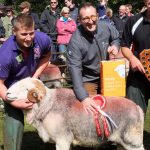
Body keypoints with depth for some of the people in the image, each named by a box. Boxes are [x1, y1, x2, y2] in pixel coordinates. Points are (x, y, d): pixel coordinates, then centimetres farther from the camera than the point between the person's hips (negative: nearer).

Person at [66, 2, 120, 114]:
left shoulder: (106, 27, -14)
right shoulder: (75, 40, -28)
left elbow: (116, 38, 10)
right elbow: (75, 68, -33)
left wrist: (115, 45, -16)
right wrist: (83, 97, -43)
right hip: (88, 80, -4)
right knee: (90, 110, -1)